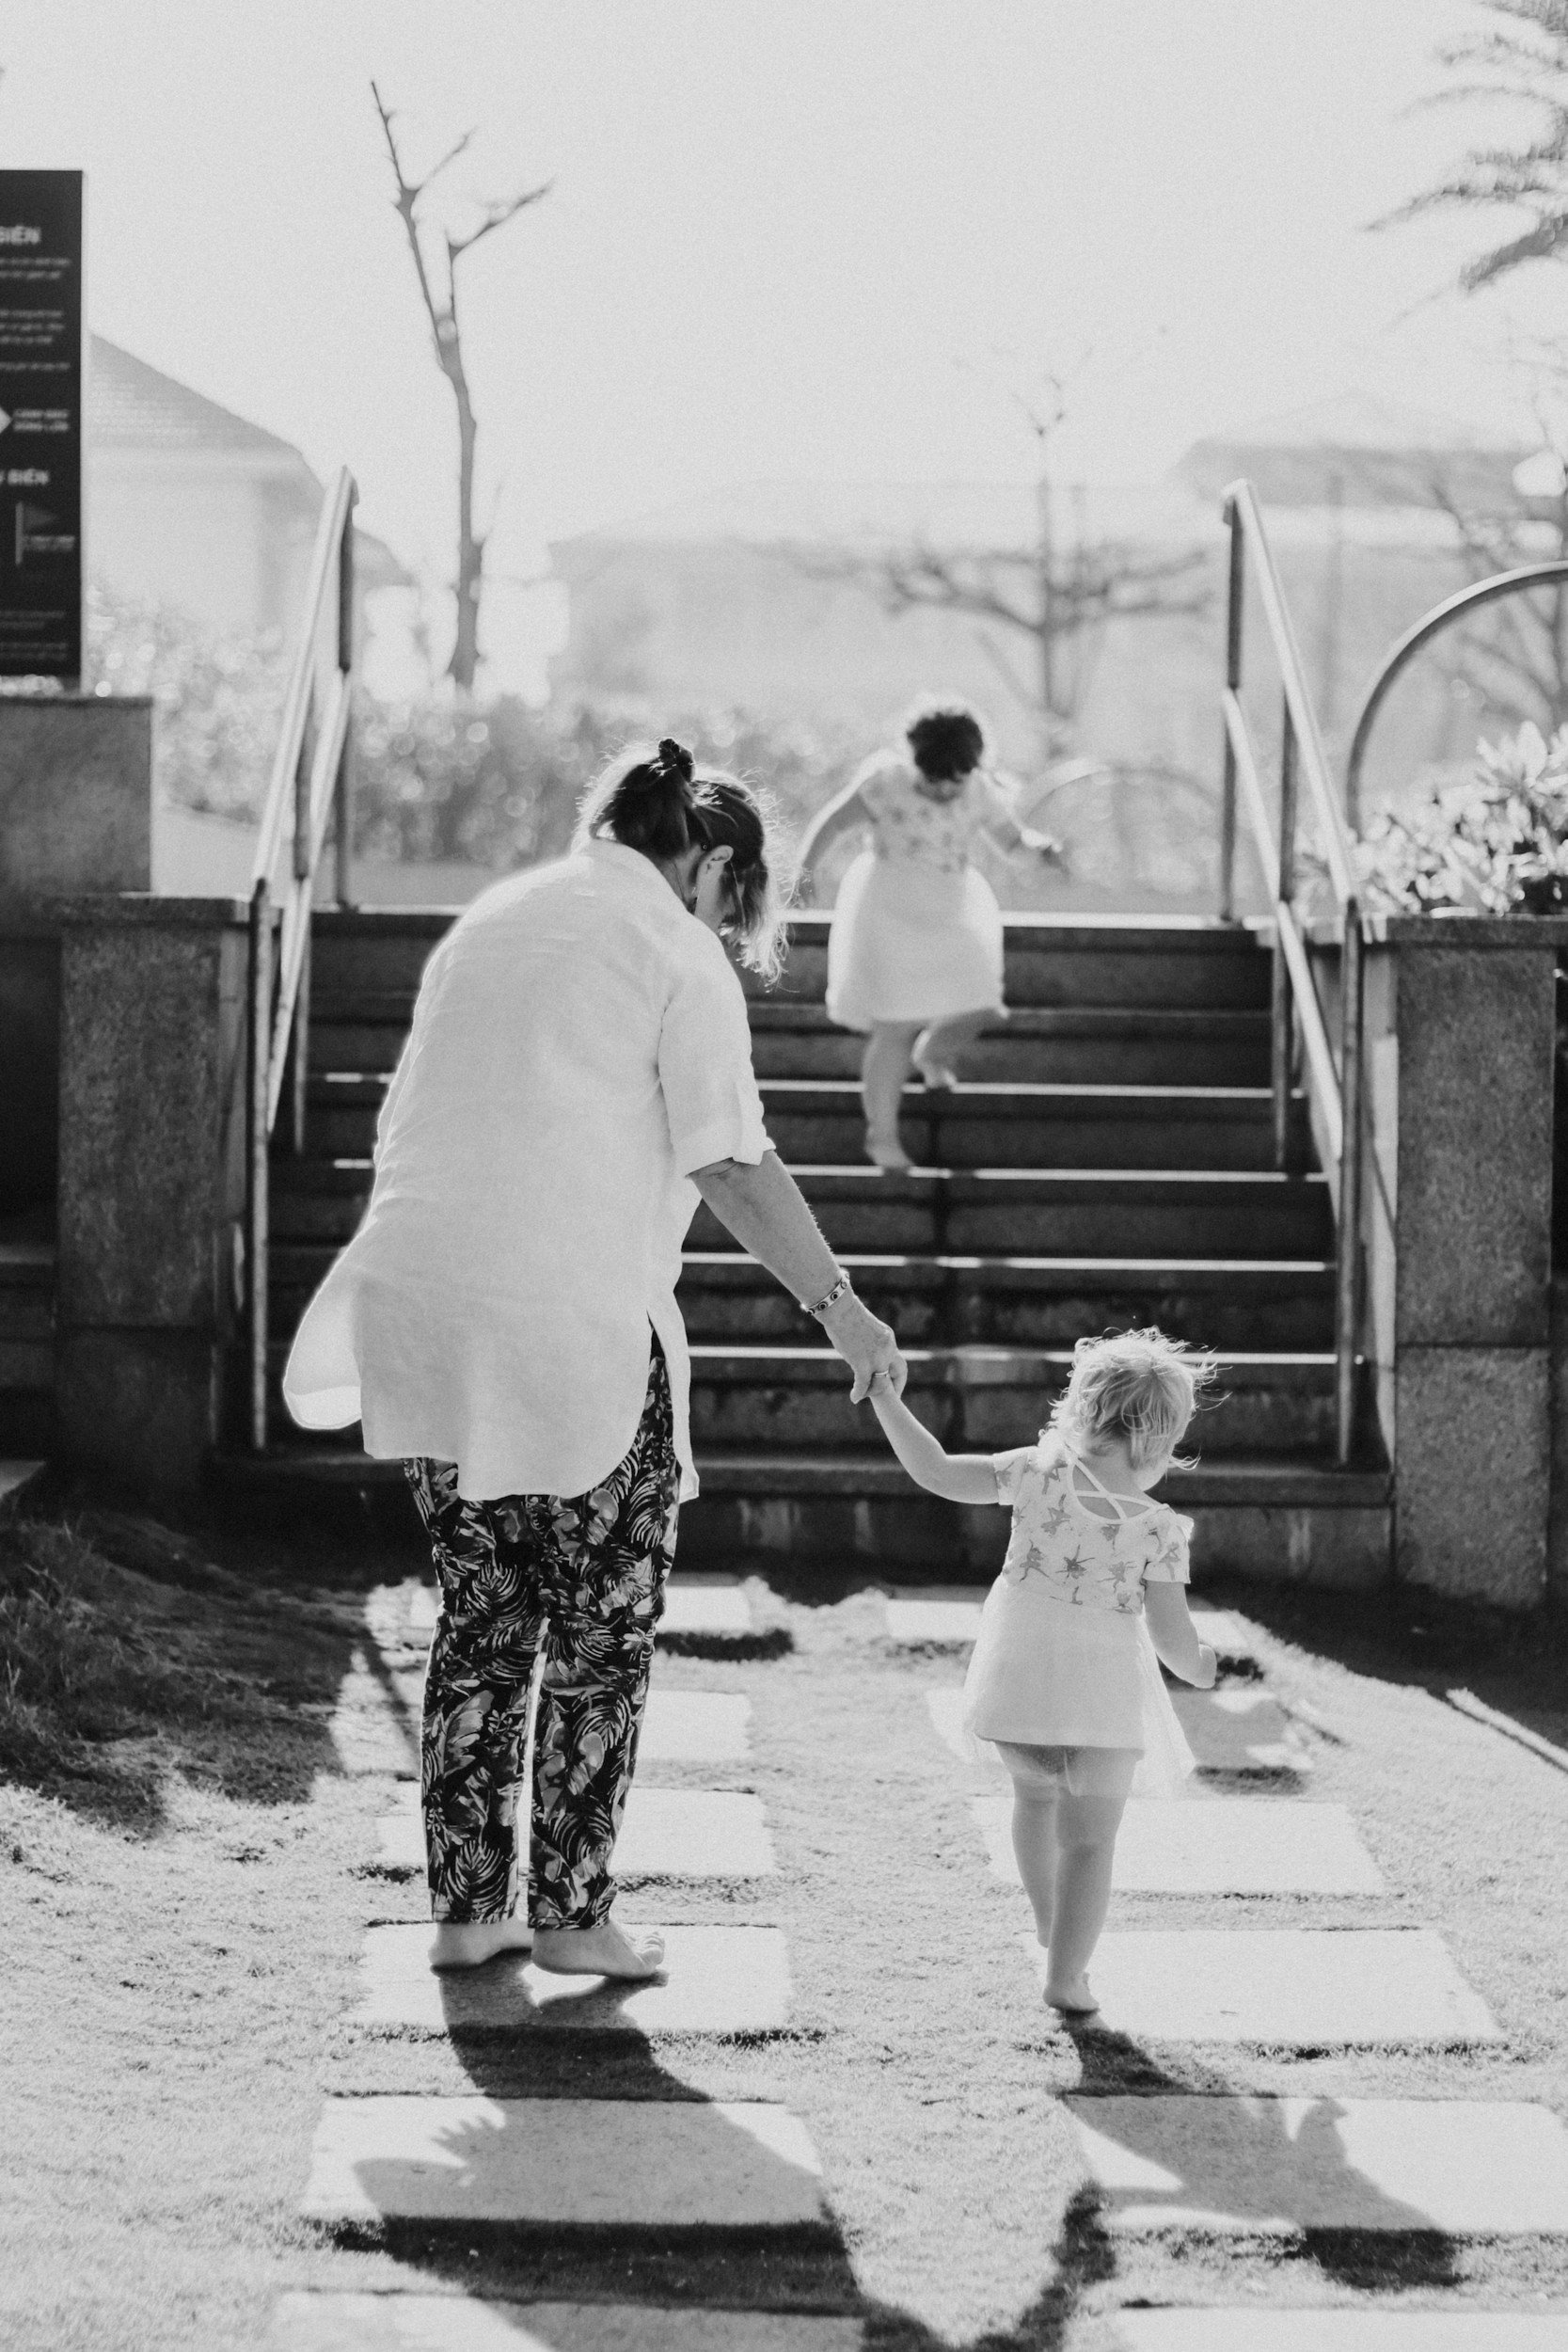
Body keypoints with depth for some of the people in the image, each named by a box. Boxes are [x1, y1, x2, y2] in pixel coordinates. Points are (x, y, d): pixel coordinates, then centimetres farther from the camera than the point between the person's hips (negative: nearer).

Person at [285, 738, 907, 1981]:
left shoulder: (487, 923, 18)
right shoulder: (677, 956, -4)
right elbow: (734, 1166, -10)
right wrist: (837, 1303, -3)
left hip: (421, 1308, 7)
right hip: (577, 1321, -7)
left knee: (484, 1611, 15)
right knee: (605, 1622, 7)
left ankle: (466, 1906, 16)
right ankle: (570, 1912, 8)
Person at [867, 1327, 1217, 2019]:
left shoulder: (1037, 1472, -6)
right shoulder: (1158, 1528, -12)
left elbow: (938, 1473, -5)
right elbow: (1173, 1637, -10)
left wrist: (884, 1400, 3)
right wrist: (1198, 1667, 12)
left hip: (1017, 1680, 4)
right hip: (1102, 1693, -4)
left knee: (1034, 1794, 30)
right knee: (1089, 1839, 8)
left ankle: (1050, 1922, 46)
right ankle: (1065, 1974, 1)